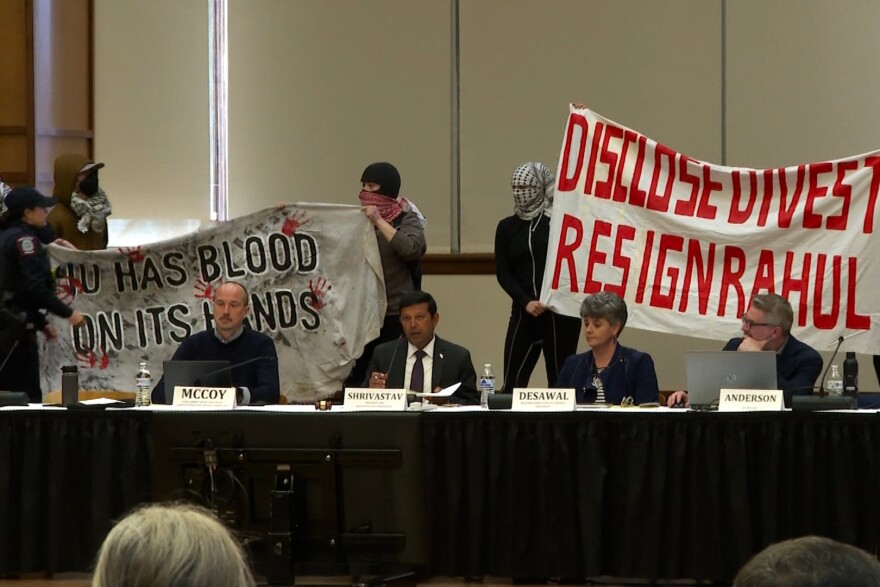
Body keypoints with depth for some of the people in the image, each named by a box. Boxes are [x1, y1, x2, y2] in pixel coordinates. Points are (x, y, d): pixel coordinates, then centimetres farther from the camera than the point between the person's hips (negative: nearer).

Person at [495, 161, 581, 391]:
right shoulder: (507, 227, 10)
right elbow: (503, 272, 5)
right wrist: (526, 301, -9)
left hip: (561, 313, -3)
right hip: (524, 312, 3)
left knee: (561, 383, 0)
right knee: (513, 381, -2)